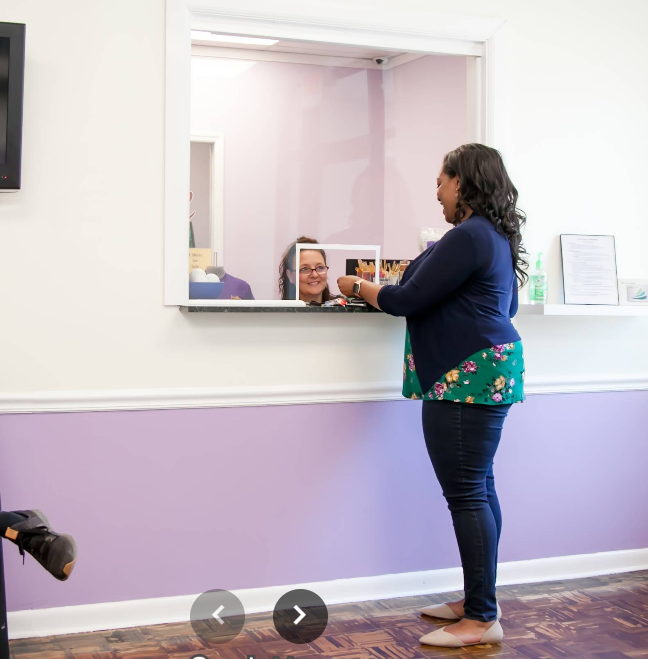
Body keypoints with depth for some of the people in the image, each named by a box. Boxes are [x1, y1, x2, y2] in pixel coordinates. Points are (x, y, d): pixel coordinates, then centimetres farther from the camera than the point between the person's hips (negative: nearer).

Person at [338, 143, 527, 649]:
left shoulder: (467, 237, -15)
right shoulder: (497, 236, 17)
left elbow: (407, 300, -14)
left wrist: (357, 287, 3)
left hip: (466, 376, -11)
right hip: (487, 373, 11)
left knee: (467, 492, -8)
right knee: (478, 487, 14)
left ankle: (482, 619, -3)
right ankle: (479, 601, 22)